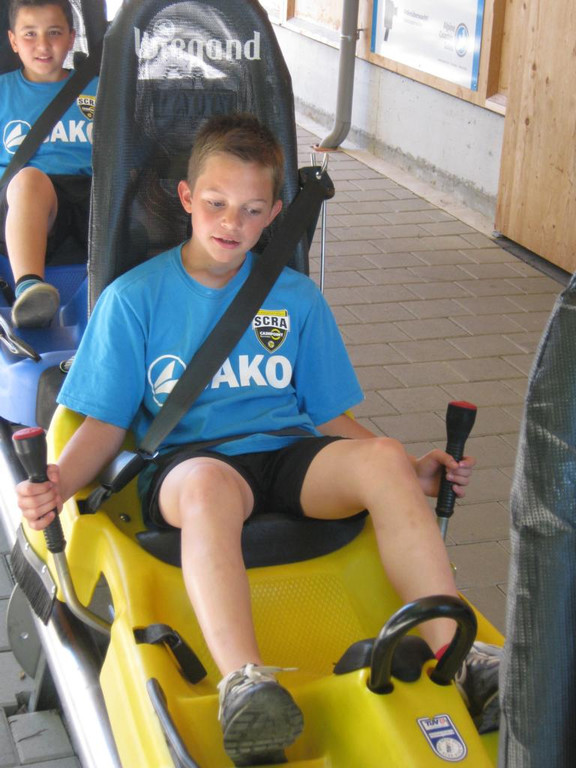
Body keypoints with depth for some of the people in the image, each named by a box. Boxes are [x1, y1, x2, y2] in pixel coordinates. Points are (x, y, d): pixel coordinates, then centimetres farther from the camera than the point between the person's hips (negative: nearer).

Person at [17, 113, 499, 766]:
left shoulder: (296, 297, 15)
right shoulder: (134, 297, 8)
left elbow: (329, 417, 16)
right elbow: (106, 423, 7)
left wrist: (412, 473, 1)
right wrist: (58, 483, -13)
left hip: (288, 457, 3)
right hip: (183, 464, -2)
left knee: (382, 458, -29)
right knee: (210, 481, -39)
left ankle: (453, 653, -31)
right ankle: (243, 681, -53)